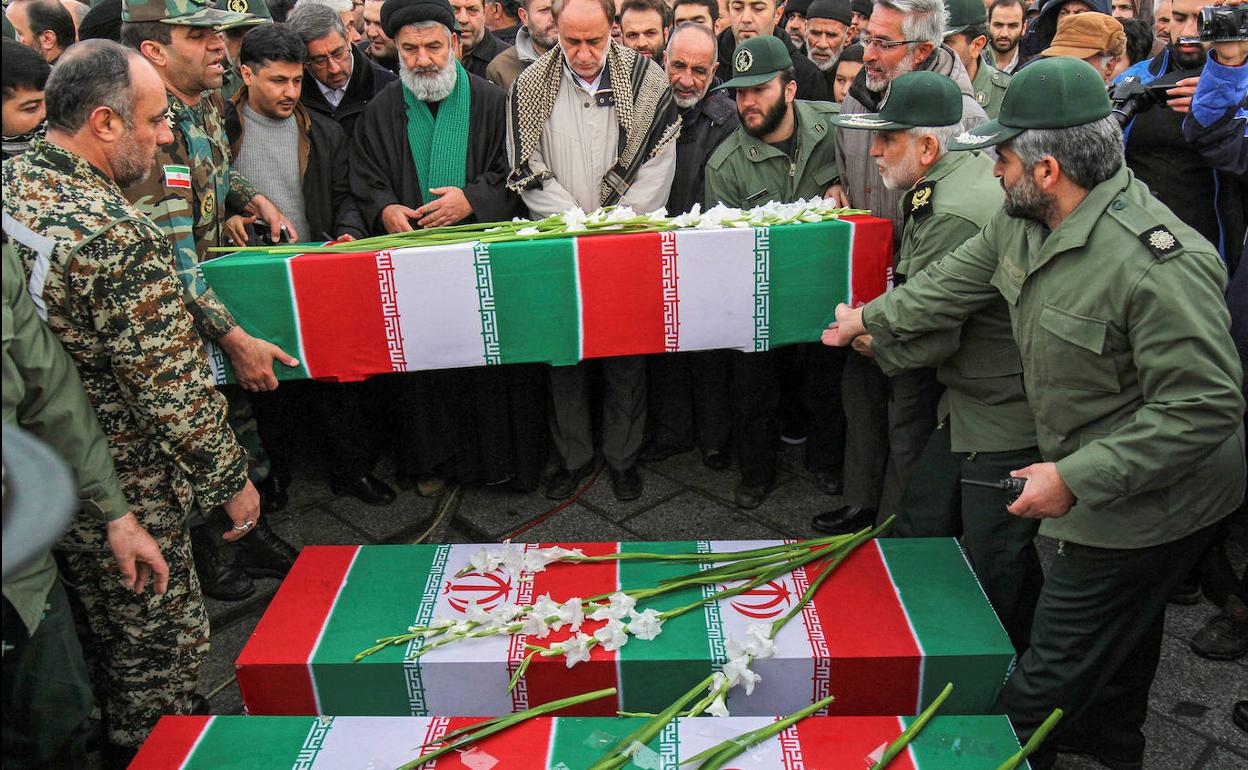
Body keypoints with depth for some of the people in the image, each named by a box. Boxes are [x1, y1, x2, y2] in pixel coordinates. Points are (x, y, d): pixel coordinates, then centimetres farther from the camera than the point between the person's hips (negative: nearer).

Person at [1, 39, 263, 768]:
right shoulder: (119, 236, -28)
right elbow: (175, 389, -24)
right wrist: (232, 479, -12)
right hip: (119, 487, -8)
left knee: (96, 629, 26)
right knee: (160, 641, 12)